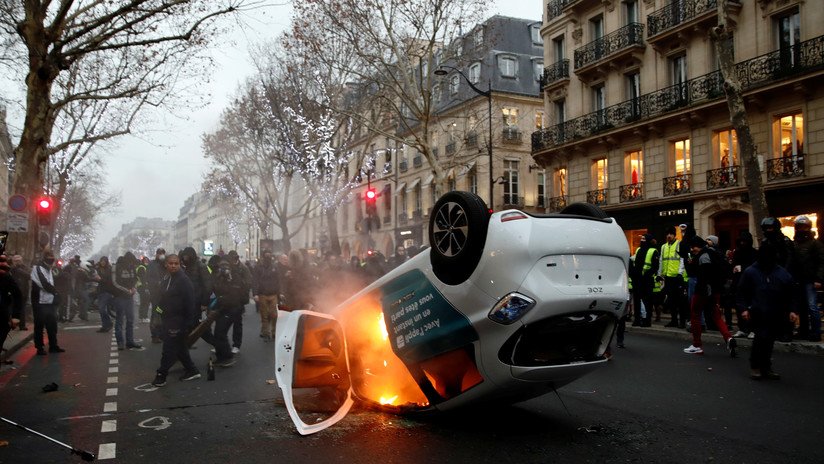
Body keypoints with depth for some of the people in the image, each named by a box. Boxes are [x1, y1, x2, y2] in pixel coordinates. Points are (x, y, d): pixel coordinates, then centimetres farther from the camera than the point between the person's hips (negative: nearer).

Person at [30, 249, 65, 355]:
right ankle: (39, 348, 6)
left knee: (52, 325, 11)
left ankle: (53, 346, 20)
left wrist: (55, 296, 6)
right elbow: (45, 284, -20)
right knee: (39, 326, -1)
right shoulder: (37, 268, -10)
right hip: (40, 303, -8)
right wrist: (55, 291, -10)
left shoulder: (49, 269, 19)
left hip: (50, 302, 8)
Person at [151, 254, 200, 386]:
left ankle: (161, 375, 7)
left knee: (169, 349, -3)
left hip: (177, 321, -9)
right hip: (167, 319, 9)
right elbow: (161, 297, 22)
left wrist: (187, 322, -19)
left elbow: (190, 302, -18)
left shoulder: (183, 280, -16)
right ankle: (192, 371, 25)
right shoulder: (165, 278, 10)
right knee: (180, 347, 15)